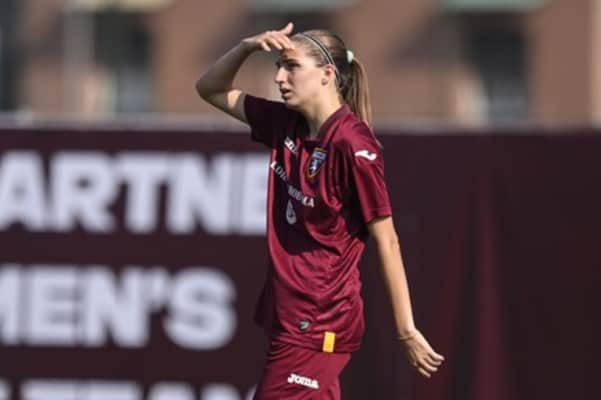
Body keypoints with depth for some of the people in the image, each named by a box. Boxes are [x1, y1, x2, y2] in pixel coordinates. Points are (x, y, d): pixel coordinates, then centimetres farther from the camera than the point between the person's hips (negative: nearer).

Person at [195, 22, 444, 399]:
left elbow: (386, 240, -14)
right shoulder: (286, 125, 6)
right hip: (288, 314, 8)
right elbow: (212, 89, 17)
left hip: (316, 325, -8)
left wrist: (406, 329, -13)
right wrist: (247, 47, -2)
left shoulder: (352, 145, -17)